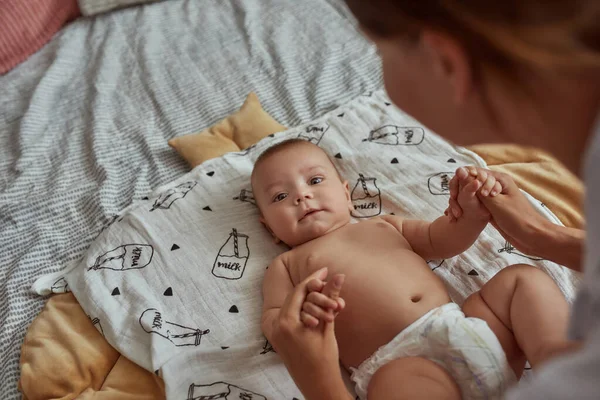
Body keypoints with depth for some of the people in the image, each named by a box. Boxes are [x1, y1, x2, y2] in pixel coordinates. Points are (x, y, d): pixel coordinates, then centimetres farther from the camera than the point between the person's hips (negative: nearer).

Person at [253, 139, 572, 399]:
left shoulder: (383, 225, 29)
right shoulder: (286, 264, 17)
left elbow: (439, 239, 28)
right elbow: (273, 325, 5)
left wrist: (472, 213, 6)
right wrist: (300, 314, -20)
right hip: (400, 358, -6)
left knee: (523, 278, 4)